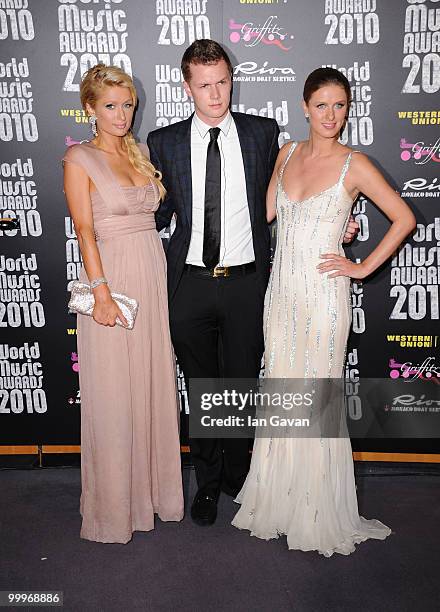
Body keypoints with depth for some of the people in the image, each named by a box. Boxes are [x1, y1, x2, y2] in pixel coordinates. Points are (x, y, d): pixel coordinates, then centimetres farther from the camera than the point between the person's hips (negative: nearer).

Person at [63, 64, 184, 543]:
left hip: (154, 275, 6)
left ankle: (154, 485, 30)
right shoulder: (79, 159, -4)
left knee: (155, 383, 12)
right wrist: (102, 291, -19)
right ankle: (114, 504, 18)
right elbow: (85, 230, -12)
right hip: (112, 276, -6)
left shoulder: (140, 152, 14)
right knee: (113, 394, 2)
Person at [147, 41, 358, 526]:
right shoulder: (164, 142, 2)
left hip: (245, 282, 0)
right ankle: (207, 482, 33)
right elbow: (159, 214, 6)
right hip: (191, 283, 1)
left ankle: (238, 476, 36)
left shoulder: (263, 134, 2)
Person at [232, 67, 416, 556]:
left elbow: (404, 219, -4)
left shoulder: (354, 165, -6)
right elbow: (265, 211, 17)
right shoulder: (288, 153, 8)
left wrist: (364, 268, -6)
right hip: (281, 290, 5)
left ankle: (320, 513, 21)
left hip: (322, 295, -5)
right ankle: (281, 499, 28)